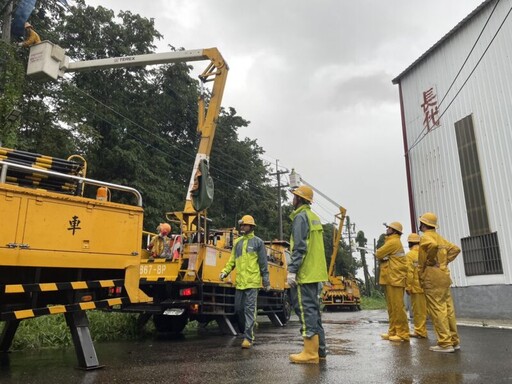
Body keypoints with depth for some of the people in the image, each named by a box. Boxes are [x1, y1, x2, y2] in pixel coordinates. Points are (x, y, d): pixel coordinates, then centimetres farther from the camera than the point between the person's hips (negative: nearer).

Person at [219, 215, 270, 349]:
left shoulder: (258, 242, 0)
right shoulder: (237, 242, 14)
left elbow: (263, 264, 0)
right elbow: (232, 260, 15)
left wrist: (266, 281, -1)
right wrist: (225, 271, -1)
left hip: (252, 282, -6)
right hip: (239, 282, 6)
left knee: (249, 309, -5)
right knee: (238, 308, 10)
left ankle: (248, 338, 0)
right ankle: (250, 330, 30)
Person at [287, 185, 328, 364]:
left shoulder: (300, 217, -10)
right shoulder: (314, 217, 19)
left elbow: (299, 247, -19)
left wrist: (292, 270, -19)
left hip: (304, 273, -9)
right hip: (316, 273, 9)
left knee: (306, 309, -6)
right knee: (314, 309, 14)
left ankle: (310, 352, -4)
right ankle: (319, 349, 20)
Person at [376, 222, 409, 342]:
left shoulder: (393, 242, -11)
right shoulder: (391, 242, 22)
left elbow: (378, 254, -11)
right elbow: (381, 255, 18)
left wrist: (379, 254, 9)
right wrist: (381, 255, -2)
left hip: (395, 279, -11)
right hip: (390, 278, 11)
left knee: (397, 307, -8)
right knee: (392, 308, 13)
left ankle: (402, 334, -5)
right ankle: (393, 332, 19)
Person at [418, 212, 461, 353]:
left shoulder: (426, 236, -9)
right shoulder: (440, 238, 18)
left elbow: (432, 245, -31)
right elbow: (455, 249, 23)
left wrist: (430, 261, -17)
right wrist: (445, 261, 15)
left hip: (432, 278, -9)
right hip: (444, 276, 9)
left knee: (437, 310, -6)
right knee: (448, 309, 11)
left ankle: (445, 343, -5)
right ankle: (454, 341, 16)